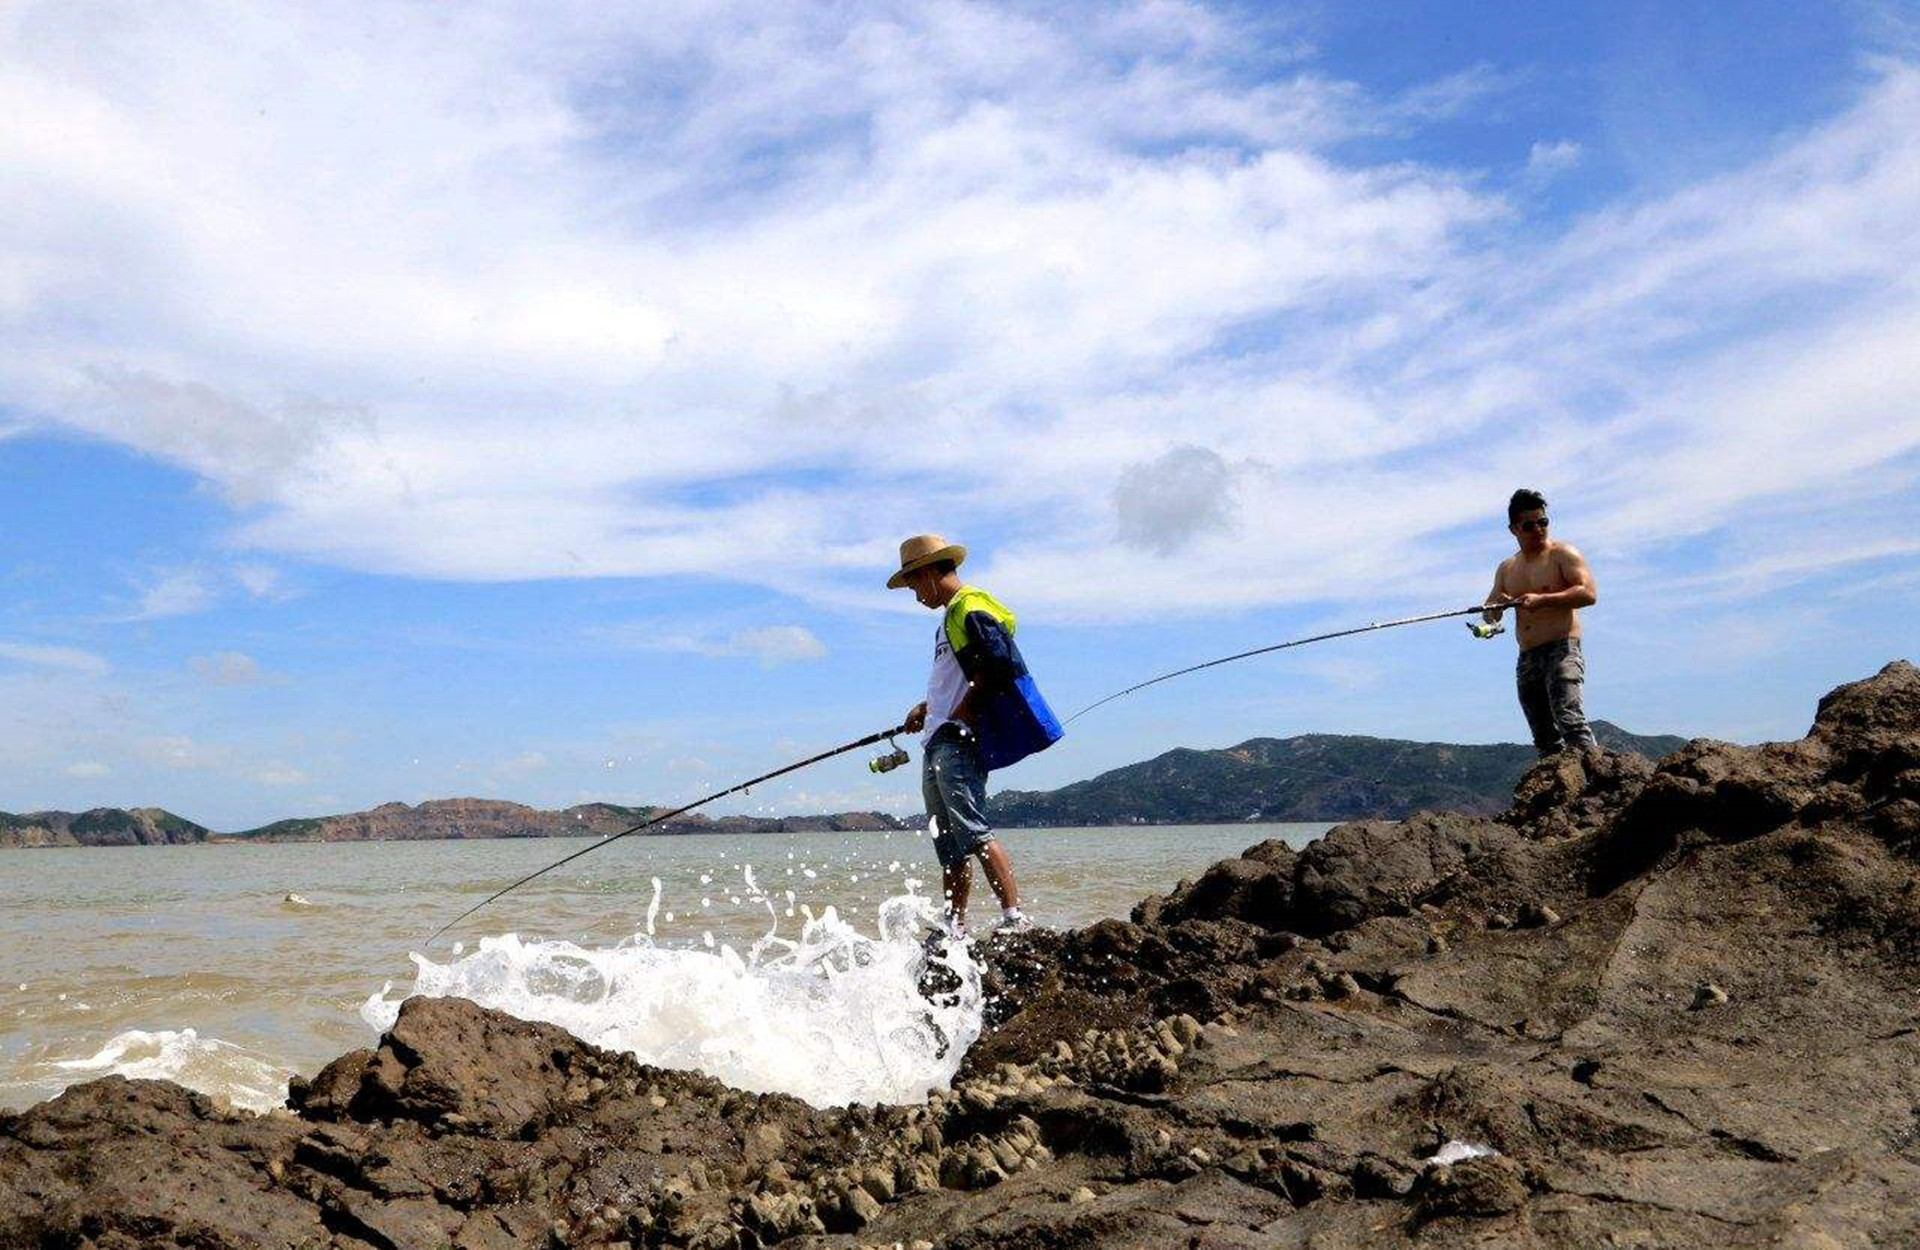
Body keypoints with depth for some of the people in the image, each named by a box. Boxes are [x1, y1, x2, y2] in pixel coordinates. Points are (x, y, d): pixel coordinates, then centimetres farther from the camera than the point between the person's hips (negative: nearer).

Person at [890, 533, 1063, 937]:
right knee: (949, 844, 11)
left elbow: (997, 664, -20)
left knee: (973, 832, -17)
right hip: (938, 742, 10)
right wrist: (928, 707, 20)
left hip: (959, 741, -10)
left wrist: (963, 711, -15)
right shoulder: (952, 615, 23)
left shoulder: (969, 609, -8)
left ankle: (1015, 917, -18)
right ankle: (955, 928, 16)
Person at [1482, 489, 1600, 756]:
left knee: (1569, 719, -23)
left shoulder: (1563, 554, 0)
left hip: (1562, 650, -7)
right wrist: (1494, 608, -7)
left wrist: (1542, 600, -22)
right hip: (1527, 659, 7)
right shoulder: (1507, 569, 18)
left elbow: (1589, 593, -13)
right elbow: (1489, 614, 18)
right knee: (1546, 740, 6)